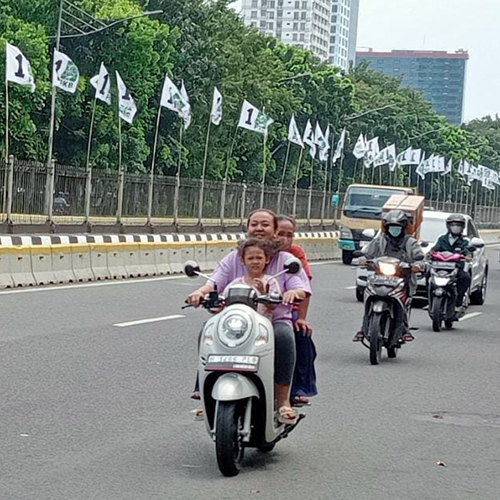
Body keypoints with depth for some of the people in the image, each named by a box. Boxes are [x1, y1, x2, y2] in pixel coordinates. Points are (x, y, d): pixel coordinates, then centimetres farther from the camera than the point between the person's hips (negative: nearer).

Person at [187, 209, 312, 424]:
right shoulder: (234, 258, 12)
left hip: (275, 320, -2)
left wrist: (293, 292, -31)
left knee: (283, 336, -36)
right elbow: (215, 282, -1)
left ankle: (283, 400, -28)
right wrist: (201, 291, -25)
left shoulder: (286, 260, 8)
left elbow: (301, 290, -5)